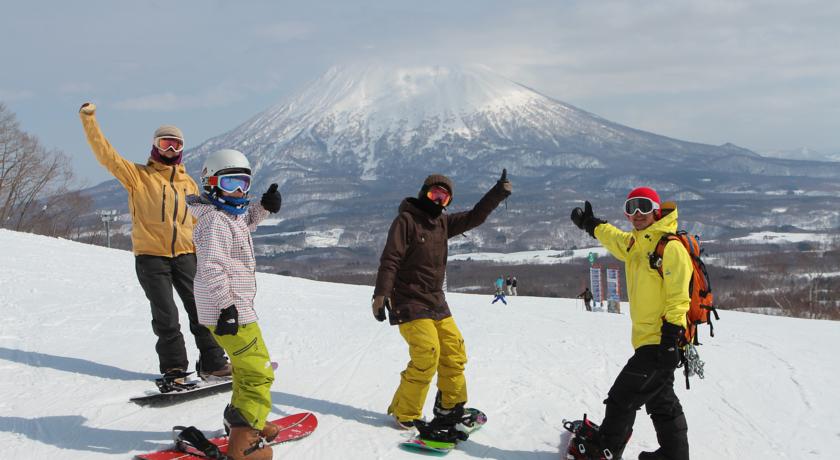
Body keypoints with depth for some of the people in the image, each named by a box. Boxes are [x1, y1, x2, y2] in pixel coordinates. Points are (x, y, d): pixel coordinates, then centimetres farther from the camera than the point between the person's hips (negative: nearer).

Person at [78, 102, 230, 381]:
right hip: (150, 256, -3)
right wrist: (89, 120, -17)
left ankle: (213, 363, 11)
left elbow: (199, 222, 18)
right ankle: (174, 369, 9)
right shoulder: (139, 175, 3)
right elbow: (106, 154, -8)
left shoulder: (188, 183, 13)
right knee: (166, 316, -3)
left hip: (185, 255, 3)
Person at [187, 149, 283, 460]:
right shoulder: (215, 221, -18)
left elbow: (245, 222, 38)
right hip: (229, 311, -11)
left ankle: (240, 419, 43)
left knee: (245, 366, 26)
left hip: (234, 307, 11)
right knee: (259, 373, -10)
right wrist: (226, 306, -27)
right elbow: (212, 267, -26)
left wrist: (264, 207, 21)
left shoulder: (230, 215, 13)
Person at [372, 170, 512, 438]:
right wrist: (380, 294, -24)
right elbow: (390, 260, -16)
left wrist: (499, 193, 3)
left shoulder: (443, 223, 11)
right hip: (409, 302, -8)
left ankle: (450, 408, 20)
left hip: (436, 302, 8)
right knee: (427, 354, -16)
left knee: (454, 351, 5)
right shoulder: (406, 220, -10)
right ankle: (405, 414, -2)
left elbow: (474, 217, 14)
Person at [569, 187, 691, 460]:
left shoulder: (670, 246, -15)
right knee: (660, 400, 16)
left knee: (623, 397, -3)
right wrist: (589, 223, 46)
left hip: (661, 342, -9)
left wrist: (671, 340, -23)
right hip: (647, 340, 9)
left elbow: (678, 297, -20)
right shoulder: (634, 244, 11)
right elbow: (611, 236, 35)